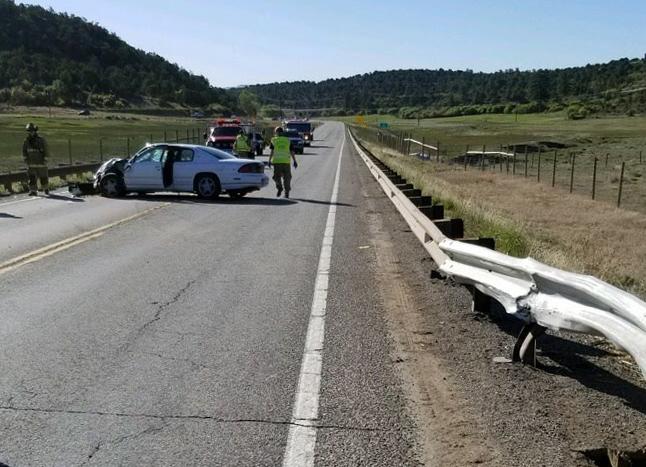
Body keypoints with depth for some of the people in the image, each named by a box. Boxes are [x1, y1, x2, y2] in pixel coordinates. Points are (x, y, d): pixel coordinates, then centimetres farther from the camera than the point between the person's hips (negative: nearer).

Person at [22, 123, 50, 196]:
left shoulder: (41, 140, -10)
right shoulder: (26, 141, 1)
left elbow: (46, 151, -7)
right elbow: (24, 152, 14)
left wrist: (45, 161, -10)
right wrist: (26, 160, 9)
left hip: (41, 163, -3)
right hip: (31, 164, 3)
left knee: (43, 177, 9)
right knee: (32, 178, -6)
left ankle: (46, 188, 31)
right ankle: (33, 191, -3)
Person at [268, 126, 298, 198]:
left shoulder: (274, 140, 4)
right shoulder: (288, 140, 10)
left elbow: (272, 151, -6)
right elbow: (292, 151, 6)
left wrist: (269, 160, -5)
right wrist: (295, 161, 9)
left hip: (277, 161, -1)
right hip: (286, 161, 1)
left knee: (276, 176, 10)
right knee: (287, 177, 8)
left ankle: (279, 188, -15)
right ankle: (287, 193, 5)